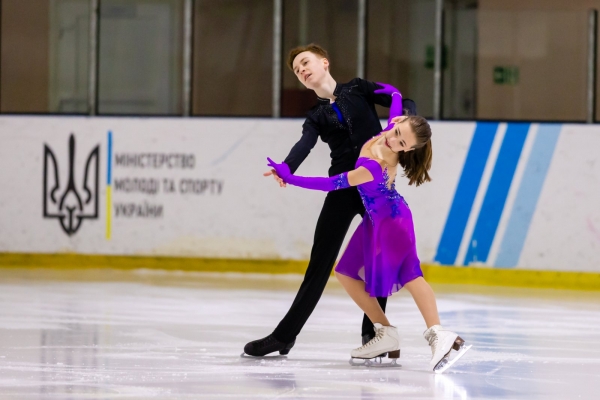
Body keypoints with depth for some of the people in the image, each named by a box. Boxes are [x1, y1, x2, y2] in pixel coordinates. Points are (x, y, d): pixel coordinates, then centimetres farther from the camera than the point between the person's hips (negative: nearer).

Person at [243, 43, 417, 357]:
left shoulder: (358, 90, 8)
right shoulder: (316, 117, 10)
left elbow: (403, 103, 2)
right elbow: (305, 145, -10)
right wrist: (285, 169, -32)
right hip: (343, 188, 2)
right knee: (320, 262, 3)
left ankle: (373, 333, 7)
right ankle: (284, 335, 6)